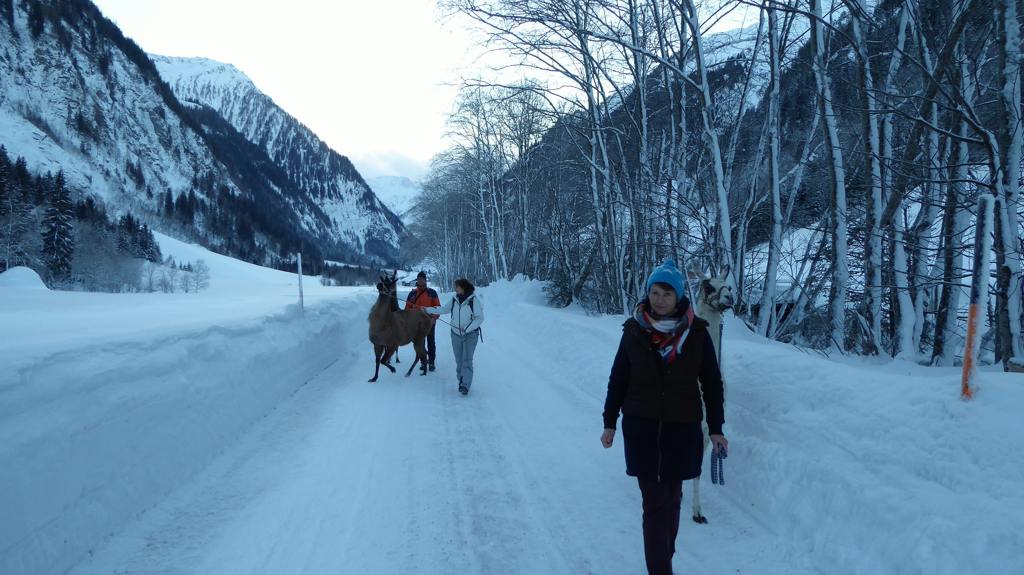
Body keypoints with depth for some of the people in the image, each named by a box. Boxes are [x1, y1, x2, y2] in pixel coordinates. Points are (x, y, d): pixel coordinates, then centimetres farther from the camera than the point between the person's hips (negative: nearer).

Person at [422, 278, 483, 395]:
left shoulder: (473, 300, -14)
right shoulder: (454, 300, 1)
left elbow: (480, 318, -15)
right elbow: (444, 310, 13)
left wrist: (467, 328, -23)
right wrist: (428, 310, 10)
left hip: (470, 335, -5)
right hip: (456, 334, 5)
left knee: (467, 360, -12)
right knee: (459, 360, 7)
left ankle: (465, 386, -14)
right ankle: (461, 382, 18)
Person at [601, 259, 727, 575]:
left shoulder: (696, 333, -5)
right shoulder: (634, 331, -4)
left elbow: (712, 383, 3)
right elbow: (617, 380, 4)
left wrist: (716, 428, 4)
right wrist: (609, 423, 4)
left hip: (682, 429, 1)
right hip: (641, 428, 0)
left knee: (671, 498, 11)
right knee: (654, 502, -3)